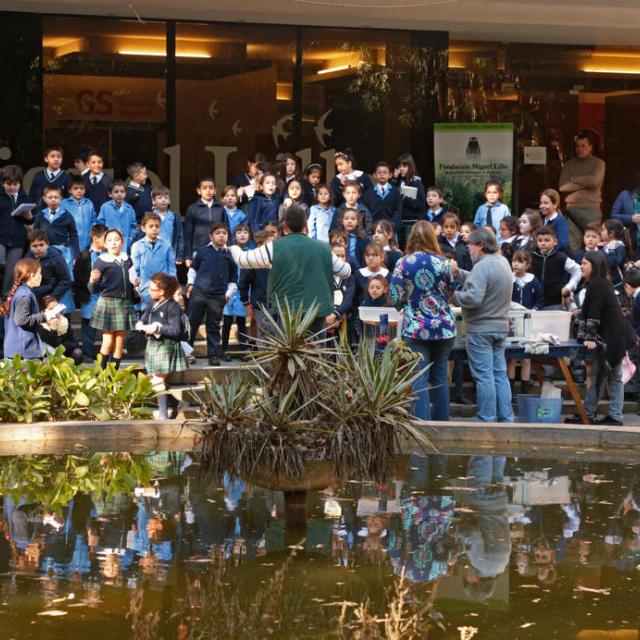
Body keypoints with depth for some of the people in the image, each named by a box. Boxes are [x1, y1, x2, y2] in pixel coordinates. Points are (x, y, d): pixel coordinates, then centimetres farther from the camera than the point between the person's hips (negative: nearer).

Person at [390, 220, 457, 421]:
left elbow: (396, 298, -4)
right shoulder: (443, 262, -1)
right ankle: (441, 422, 14)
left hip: (416, 329, -2)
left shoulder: (404, 263, -6)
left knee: (420, 379, -3)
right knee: (440, 377, 10)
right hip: (444, 327, 2)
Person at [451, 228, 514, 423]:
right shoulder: (502, 262, 10)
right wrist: (459, 273, 11)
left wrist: (452, 295, -12)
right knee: (500, 374, 13)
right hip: (501, 326, 9)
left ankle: (486, 421, -2)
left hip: (481, 329, -9)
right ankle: (506, 419, 15)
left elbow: (473, 298, -27)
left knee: (484, 376, -4)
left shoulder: (482, 267, -19)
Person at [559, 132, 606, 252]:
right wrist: (583, 184, -6)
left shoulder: (598, 163, 6)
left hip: (591, 209, -2)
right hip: (572, 208, 2)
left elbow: (594, 180, -12)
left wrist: (574, 179, 0)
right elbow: (562, 186, 0)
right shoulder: (569, 165, 13)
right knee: (572, 244, -5)